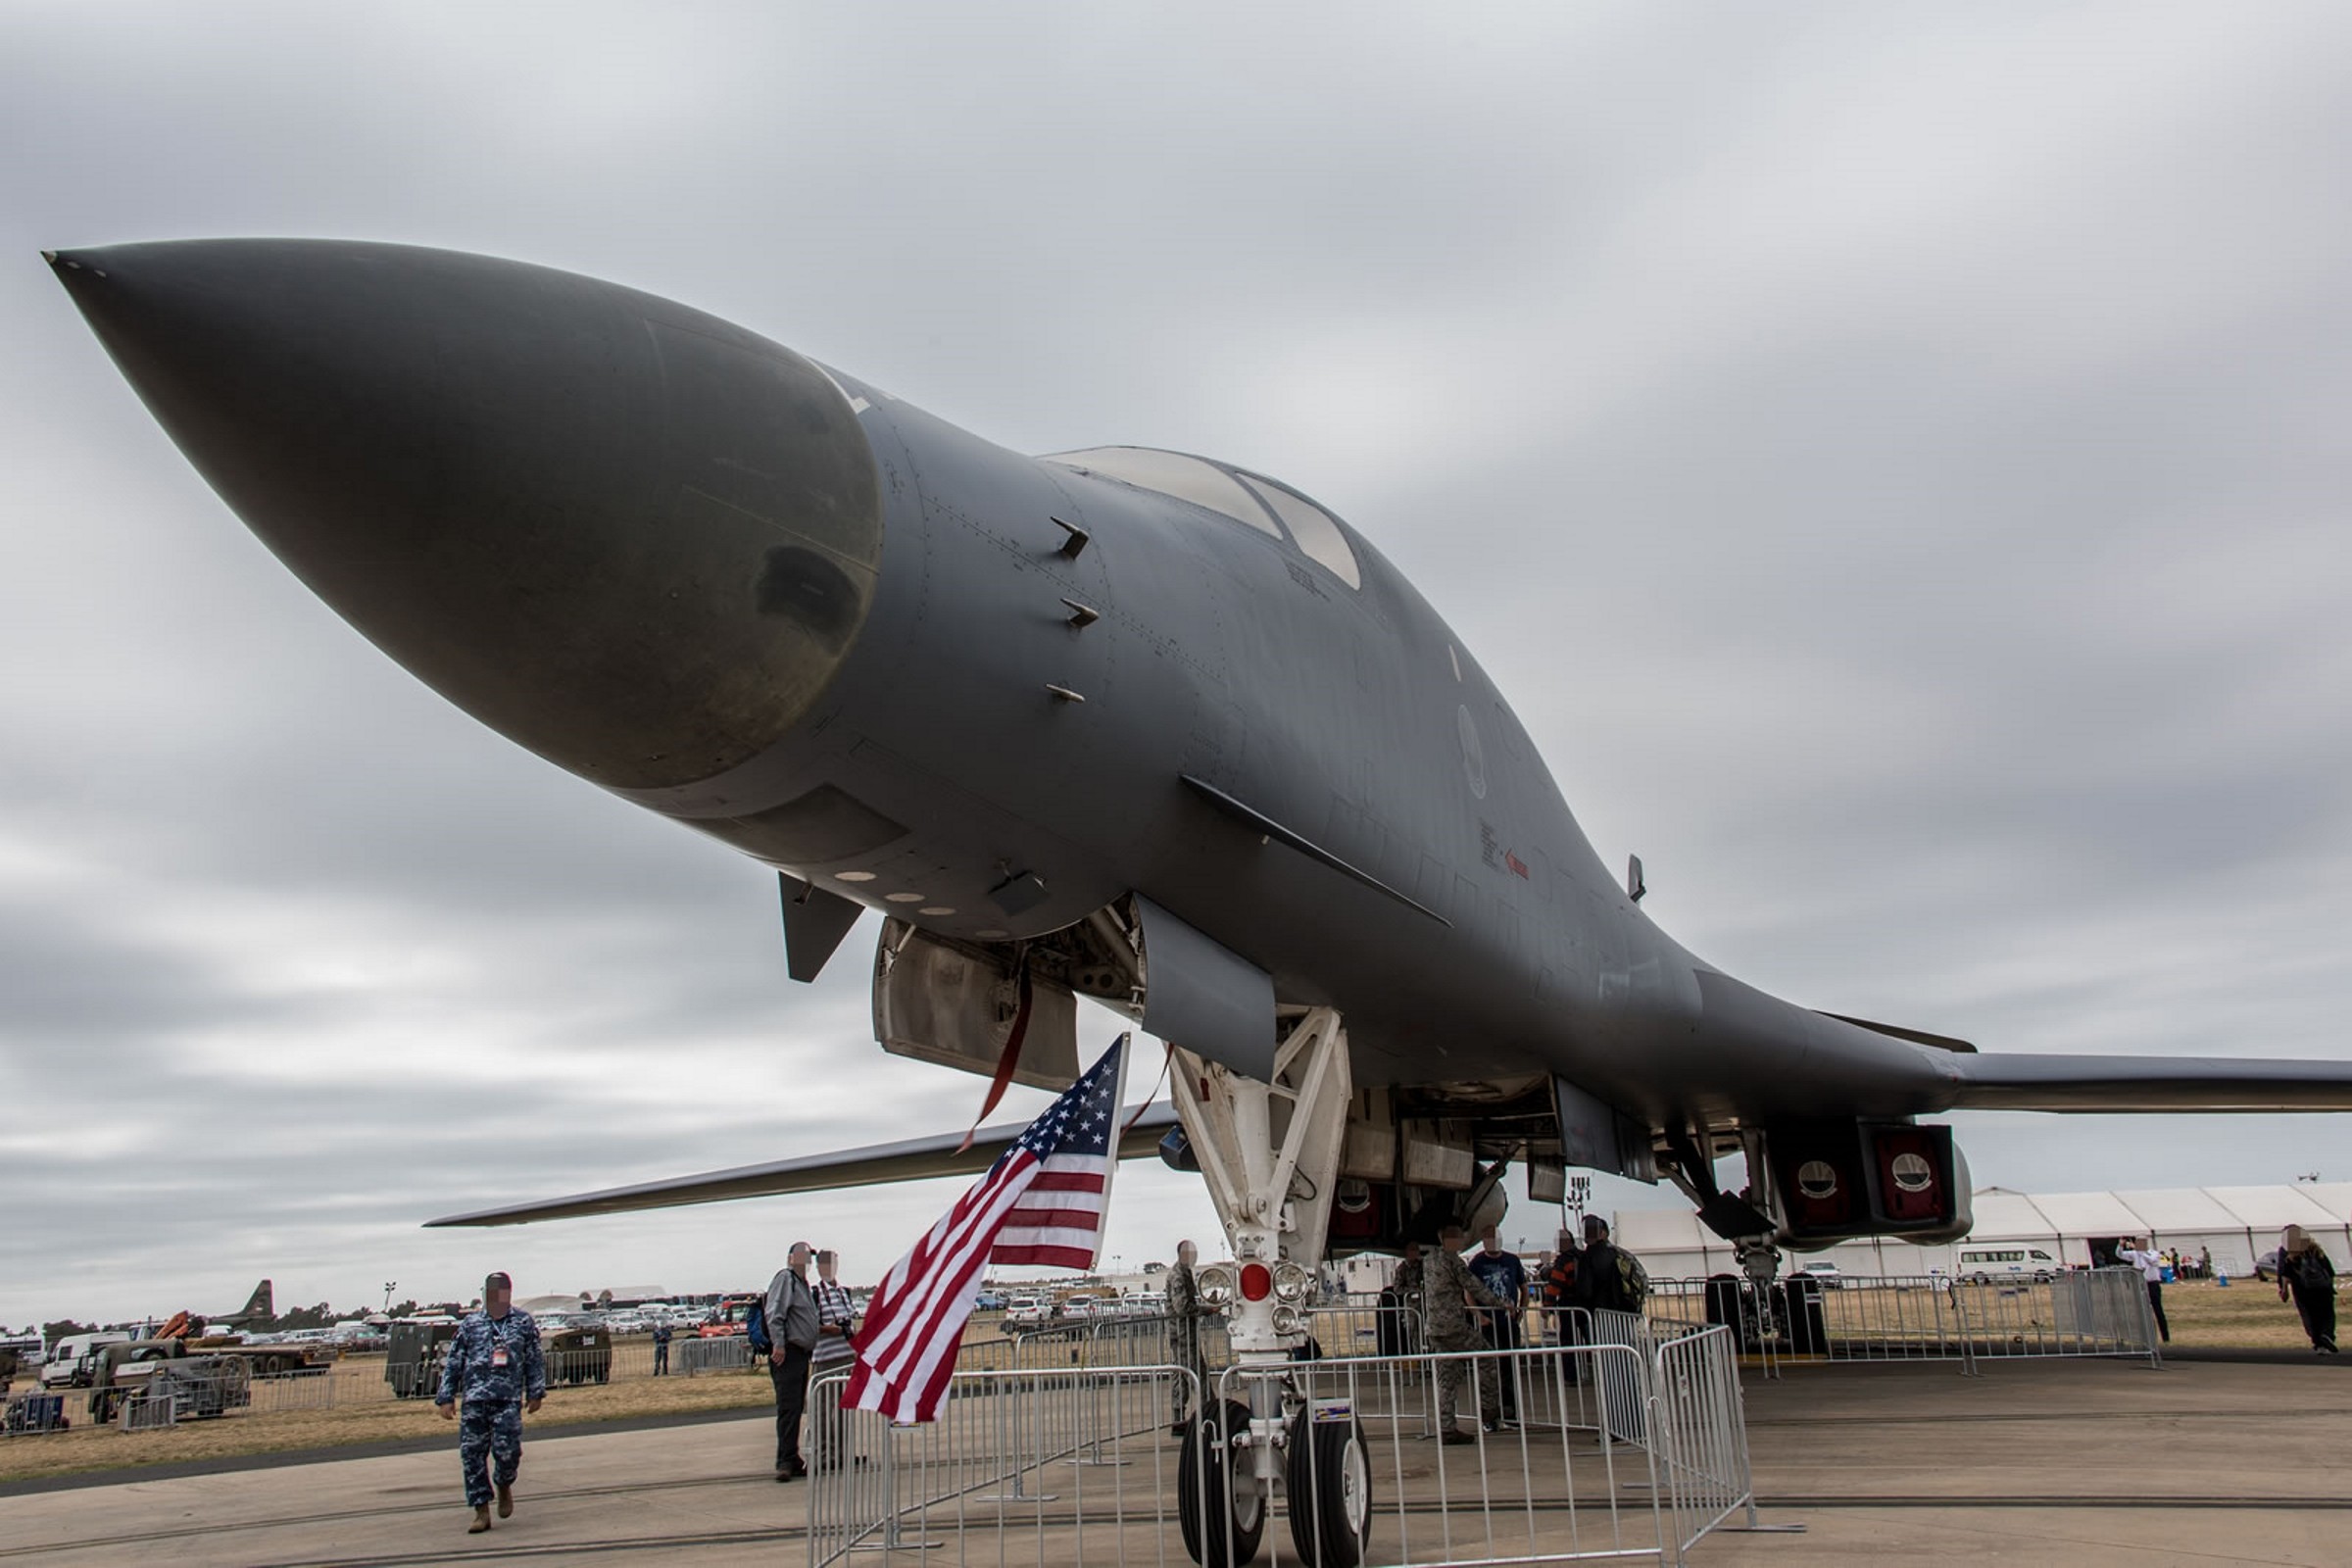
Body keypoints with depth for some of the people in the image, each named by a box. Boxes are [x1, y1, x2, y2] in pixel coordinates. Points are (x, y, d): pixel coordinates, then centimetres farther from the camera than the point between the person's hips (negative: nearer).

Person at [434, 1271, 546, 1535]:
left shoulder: (523, 1322, 6)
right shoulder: (470, 1324, 7)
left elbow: (535, 1361, 10)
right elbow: (452, 1364, 10)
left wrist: (535, 1393, 6)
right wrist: (446, 1398, 6)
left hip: (509, 1400, -2)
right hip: (474, 1401, 2)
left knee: (507, 1450, -12)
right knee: (471, 1455, -1)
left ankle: (504, 1486, 22)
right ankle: (482, 1511, 11)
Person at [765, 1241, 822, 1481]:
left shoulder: (804, 1284, 22)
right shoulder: (784, 1278, -7)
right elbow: (774, 1314, -17)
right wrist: (778, 1345, -24)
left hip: (801, 1354, 10)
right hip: (787, 1353, -10)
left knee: (796, 1409, 11)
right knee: (788, 1408, -12)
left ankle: (791, 1461, 16)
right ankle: (786, 1462, -13)